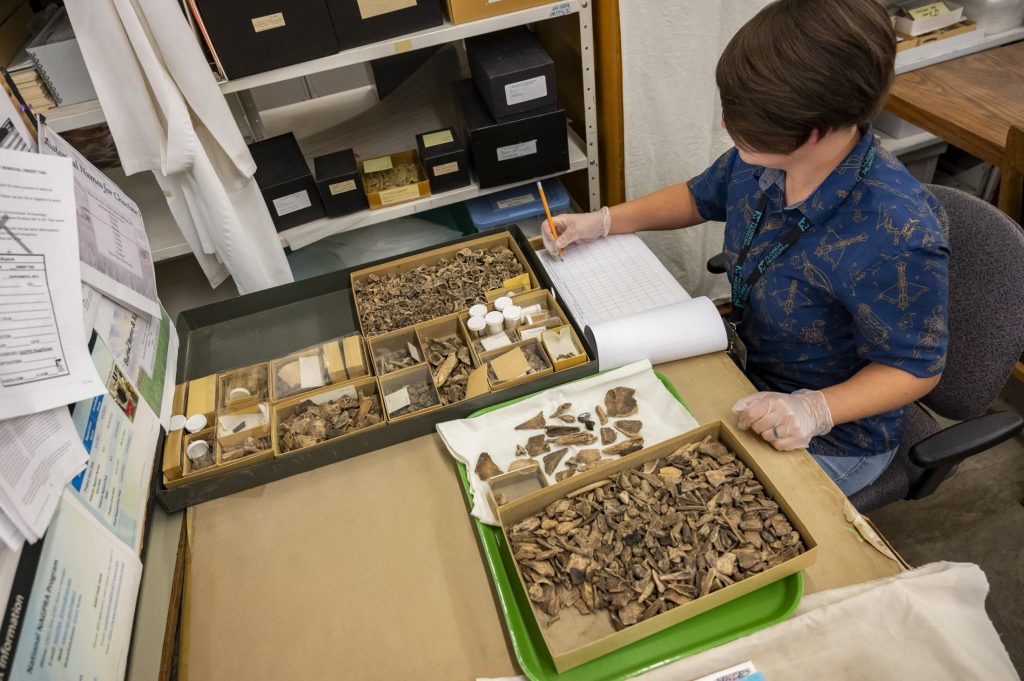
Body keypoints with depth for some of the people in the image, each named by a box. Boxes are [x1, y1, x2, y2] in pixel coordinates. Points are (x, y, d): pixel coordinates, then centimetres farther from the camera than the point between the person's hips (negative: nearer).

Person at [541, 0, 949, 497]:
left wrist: (816, 409, -36)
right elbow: (701, 197, 8)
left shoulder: (899, 236, -34)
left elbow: (915, 367, -20)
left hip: (833, 436, -6)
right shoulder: (761, 157, -13)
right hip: (748, 369, 7)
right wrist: (602, 222, -1)